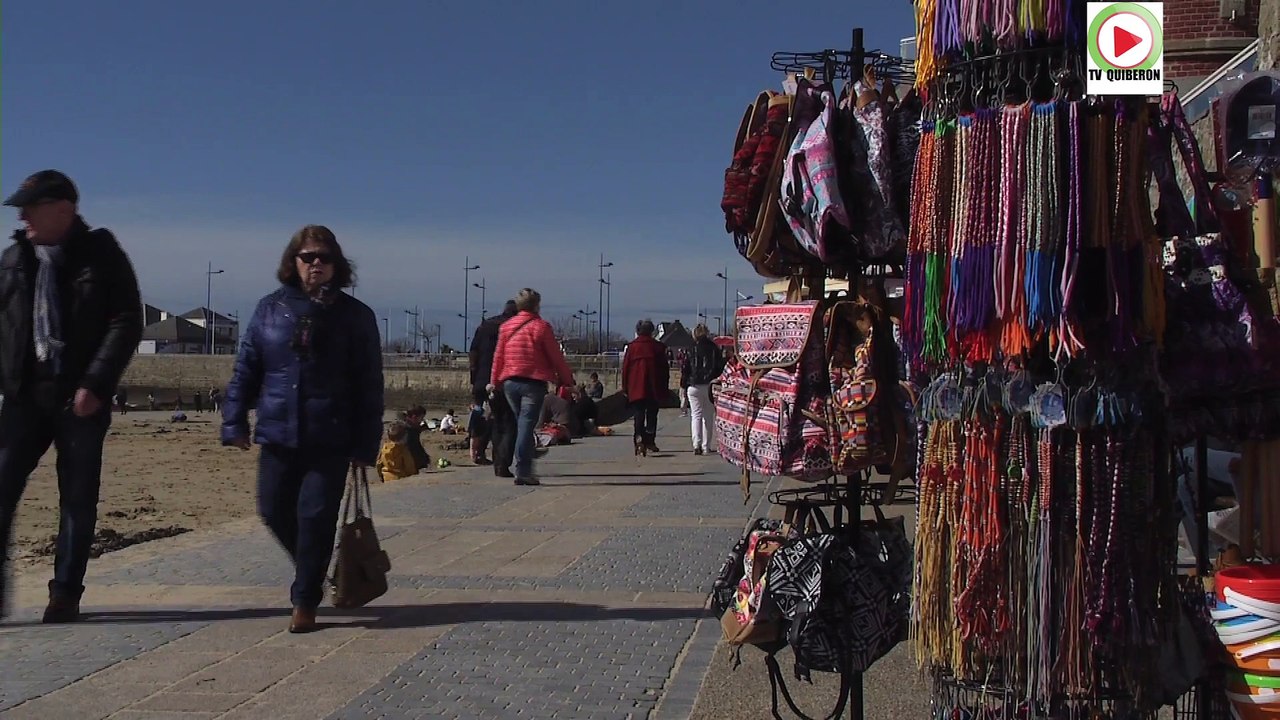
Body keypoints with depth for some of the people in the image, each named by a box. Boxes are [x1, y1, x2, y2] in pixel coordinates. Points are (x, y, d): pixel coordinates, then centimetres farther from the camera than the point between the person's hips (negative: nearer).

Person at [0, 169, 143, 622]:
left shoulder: (102, 255, -2)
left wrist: (95, 384, -15)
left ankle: (65, 593, 14)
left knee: (78, 499, 3)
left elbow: (126, 325, -7)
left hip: (81, 398, -3)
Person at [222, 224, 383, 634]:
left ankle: (305, 602, 12)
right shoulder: (271, 309, 6)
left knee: (316, 517, -3)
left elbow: (369, 386, -1)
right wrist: (235, 422, 1)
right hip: (278, 435, 3)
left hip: (331, 440, -3)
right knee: (274, 512, 8)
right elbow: (246, 369, 8)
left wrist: (365, 445, -5)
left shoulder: (355, 316, 0)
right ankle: (311, 573, 35)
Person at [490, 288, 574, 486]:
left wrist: (495, 382, 18)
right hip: (533, 382, -5)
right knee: (527, 426, -7)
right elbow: (556, 357, -4)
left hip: (509, 383, 5)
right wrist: (567, 381, 5)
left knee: (521, 424, 16)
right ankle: (522, 471, -12)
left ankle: (525, 469, 19)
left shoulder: (506, 327, 9)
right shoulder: (541, 327, -6)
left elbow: (498, 356, 11)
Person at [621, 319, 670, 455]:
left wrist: (625, 387, 8)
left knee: (639, 415, -1)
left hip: (636, 388, -1)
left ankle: (639, 440, -21)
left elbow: (625, 368, 2)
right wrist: (664, 387, 11)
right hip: (654, 388, 1)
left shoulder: (631, 347, 1)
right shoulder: (658, 347, 2)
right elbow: (665, 368, 3)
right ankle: (650, 442, 16)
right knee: (652, 415, 13)